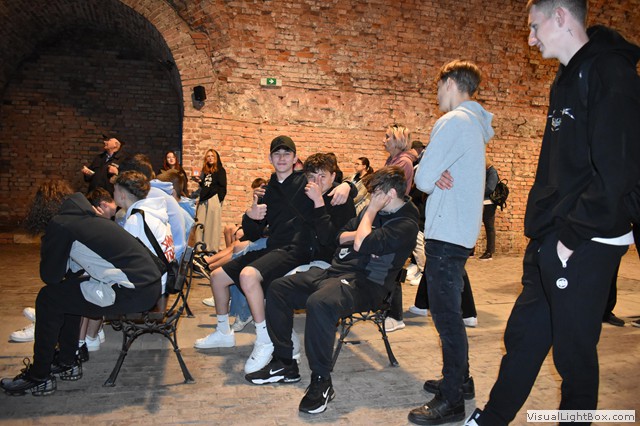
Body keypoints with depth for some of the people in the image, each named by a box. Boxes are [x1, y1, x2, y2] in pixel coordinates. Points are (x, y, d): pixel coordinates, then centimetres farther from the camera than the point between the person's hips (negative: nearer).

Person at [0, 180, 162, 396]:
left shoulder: (60, 224, -5)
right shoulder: (86, 215, 21)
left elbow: (50, 276, 2)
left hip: (135, 293, -9)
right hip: (149, 283, 9)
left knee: (48, 298, 6)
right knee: (66, 291, 24)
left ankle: (39, 377, 18)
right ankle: (67, 362, 35)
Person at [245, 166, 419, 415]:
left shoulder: (406, 224, -12)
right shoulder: (375, 210, 16)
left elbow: (361, 245, -22)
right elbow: (342, 236, 23)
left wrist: (371, 212, -8)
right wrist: (360, 234, 1)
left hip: (366, 283, -10)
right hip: (337, 270, 10)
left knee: (319, 303, -39)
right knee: (277, 289, 2)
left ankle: (322, 382, -21)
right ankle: (284, 364, 8)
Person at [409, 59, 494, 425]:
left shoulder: (454, 121, -13)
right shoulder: (475, 123, 18)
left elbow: (424, 180, -17)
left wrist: (431, 177, 4)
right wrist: (436, 175, -5)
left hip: (447, 235, -10)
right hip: (460, 231, 10)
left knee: (447, 316, -4)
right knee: (450, 313, 19)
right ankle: (458, 378, 32)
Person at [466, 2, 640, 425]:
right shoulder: (568, 79, 16)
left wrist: (571, 238, -18)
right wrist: (542, 227, 13)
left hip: (583, 246, -9)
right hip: (549, 240, 9)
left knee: (573, 352, 7)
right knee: (522, 338, 18)